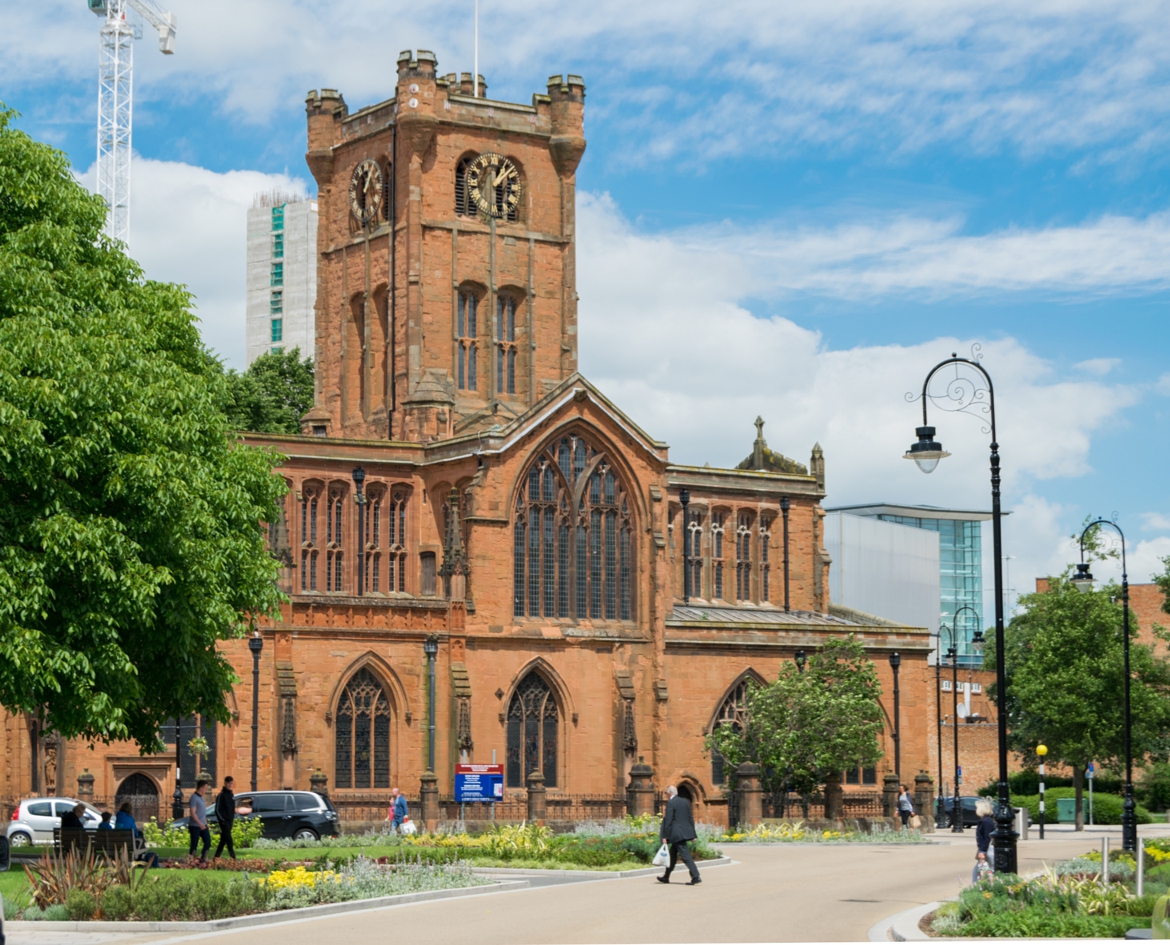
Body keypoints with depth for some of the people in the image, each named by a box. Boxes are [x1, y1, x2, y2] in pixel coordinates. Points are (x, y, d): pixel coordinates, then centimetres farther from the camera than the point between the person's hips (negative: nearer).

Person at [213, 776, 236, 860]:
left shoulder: (231, 794, 14)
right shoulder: (222, 795, -10)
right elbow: (217, 809, -11)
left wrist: (233, 818, 15)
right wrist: (221, 820, -14)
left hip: (230, 821, 8)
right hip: (224, 821, -8)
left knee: (223, 840, 10)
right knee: (229, 840, -12)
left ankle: (216, 857, 17)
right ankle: (233, 857, -17)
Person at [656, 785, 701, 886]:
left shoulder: (670, 803, -11)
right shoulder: (685, 801, 12)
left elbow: (668, 821, -14)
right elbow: (691, 818, 13)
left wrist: (665, 836, -11)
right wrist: (693, 834, 16)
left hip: (677, 833, -9)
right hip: (686, 831, 9)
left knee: (685, 855, -10)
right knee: (673, 854, 19)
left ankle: (696, 877, -16)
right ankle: (666, 877, 27)